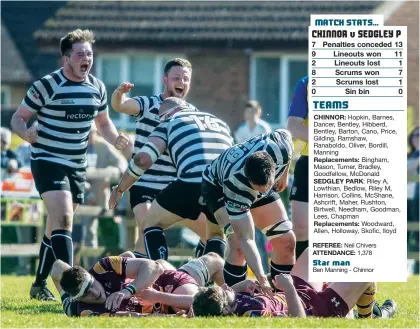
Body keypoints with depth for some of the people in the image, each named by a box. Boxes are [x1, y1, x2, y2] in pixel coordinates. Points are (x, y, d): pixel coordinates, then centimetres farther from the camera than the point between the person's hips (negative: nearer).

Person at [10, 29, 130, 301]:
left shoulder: (97, 88, 4)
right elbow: (18, 117, -8)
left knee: (56, 228, 14)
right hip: (48, 161, -6)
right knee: (63, 220, -22)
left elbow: (104, 123, 19)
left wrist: (115, 140, -1)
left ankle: (40, 285, 26)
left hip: (77, 165, 6)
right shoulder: (47, 85, -13)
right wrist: (26, 132, -30)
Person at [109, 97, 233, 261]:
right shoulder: (220, 123, 31)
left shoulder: (170, 122, 17)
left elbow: (143, 159, 7)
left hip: (193, 185, -4)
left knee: (152, 223, 19)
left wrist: (119, 189, 20)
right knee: (216, 232, 33)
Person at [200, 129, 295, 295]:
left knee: (286, 241, -4)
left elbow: (285, 133, -9)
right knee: (238, 244, -29)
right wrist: (261, 279, -54)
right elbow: (245, 239, -45)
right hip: (218, 187, -5)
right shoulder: (236, 185, -46)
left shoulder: (280, 149, -38)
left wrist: (284, 175, 0)